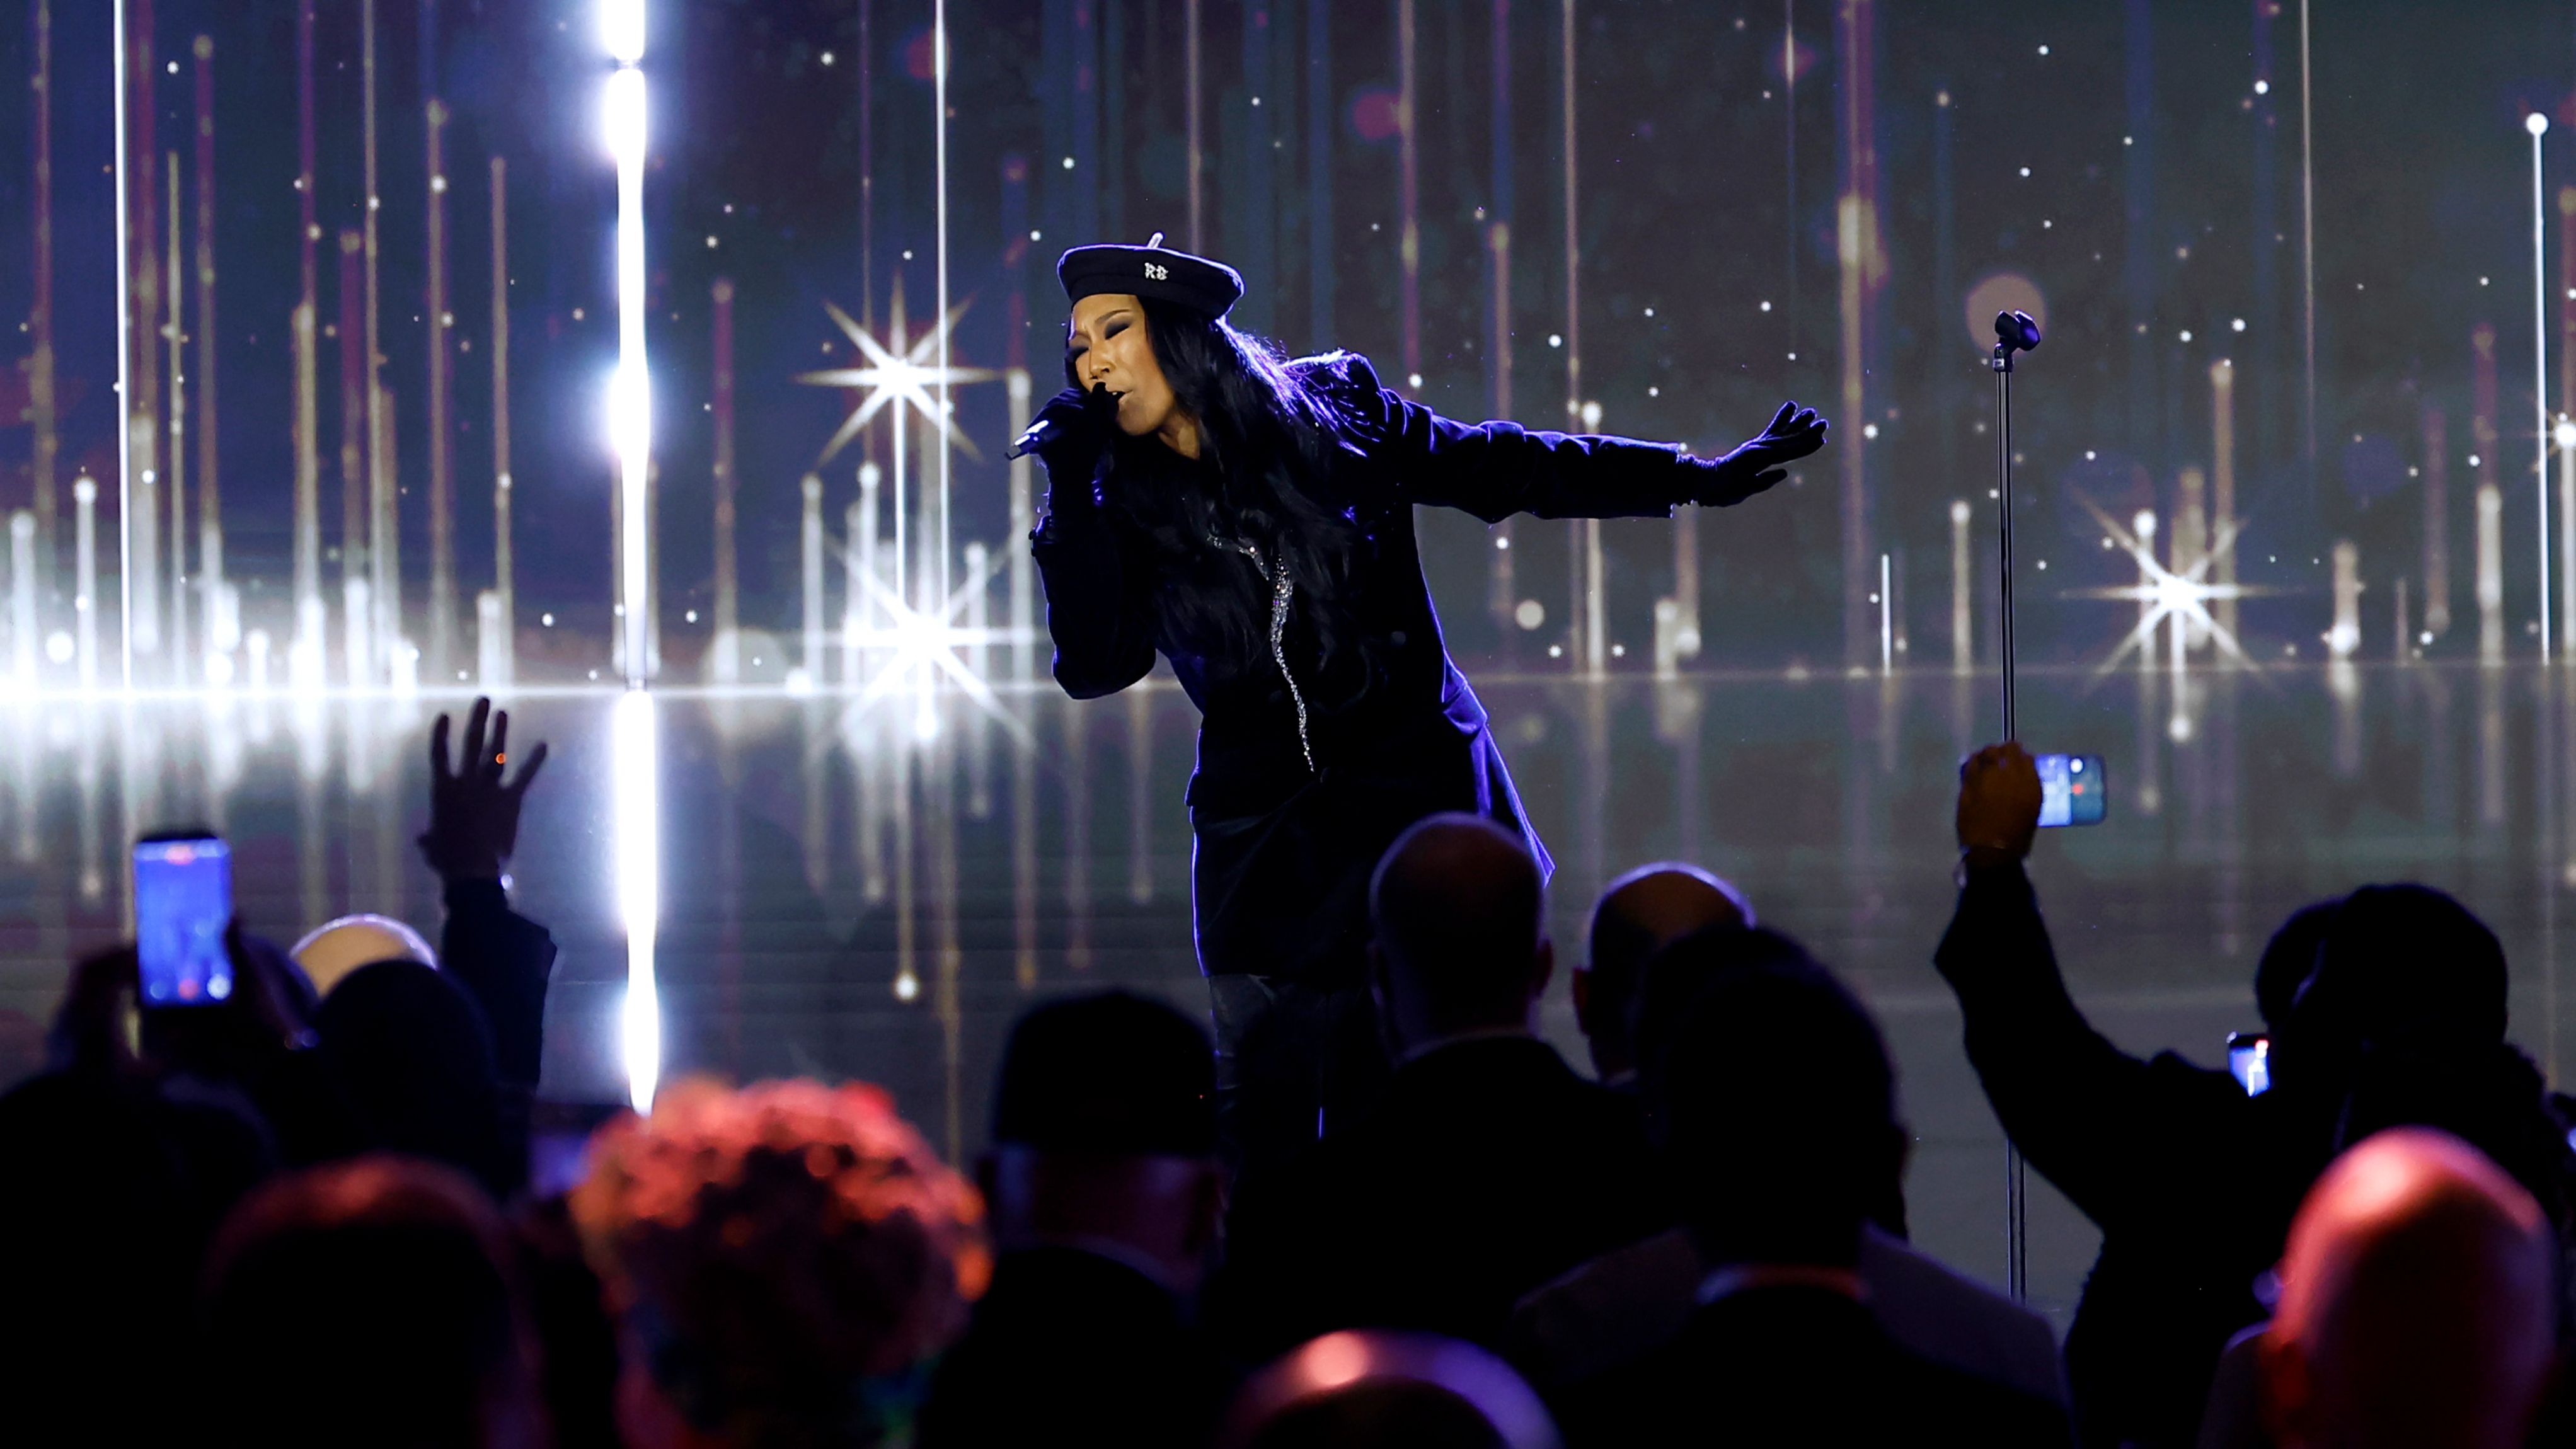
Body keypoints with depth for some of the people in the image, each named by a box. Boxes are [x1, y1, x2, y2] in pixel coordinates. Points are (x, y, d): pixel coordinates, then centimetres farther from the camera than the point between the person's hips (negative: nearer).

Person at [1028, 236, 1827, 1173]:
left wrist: (1705, 479, 7)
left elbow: (1509, 470, 6)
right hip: (1264, 840, 1)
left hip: (1410, 805, -1)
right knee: (1261, 1131, -2)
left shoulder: (1331, 417, -2)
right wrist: (1070, 495, -16)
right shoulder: (1127, 505, 0)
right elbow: (1095, 666, -12)